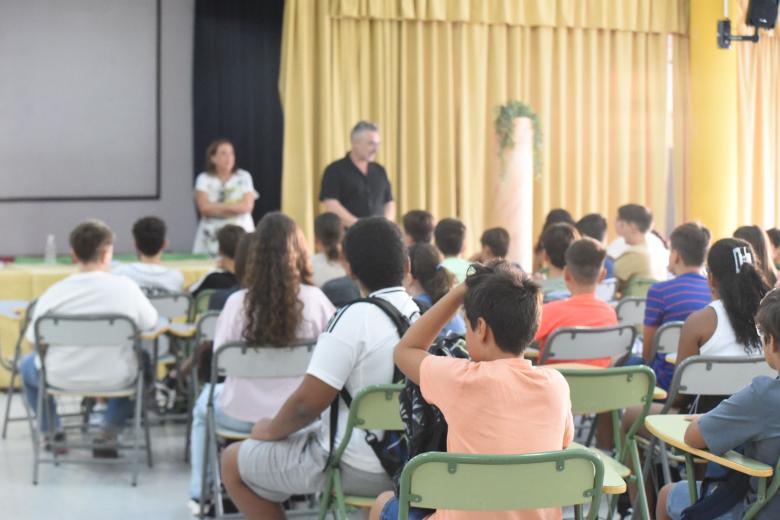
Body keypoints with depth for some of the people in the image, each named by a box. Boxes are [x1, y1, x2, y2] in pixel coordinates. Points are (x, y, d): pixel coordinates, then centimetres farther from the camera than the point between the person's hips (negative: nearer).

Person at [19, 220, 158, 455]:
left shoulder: (54, 292, -14)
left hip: (62, 379, 0)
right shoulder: (125, 286, -14)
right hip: (114, 379, 0)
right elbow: (149, 322, 1)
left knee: (27, 364, 34)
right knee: (141, 362, 35)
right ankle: (109, 434, 22)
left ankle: (52, 433, 36)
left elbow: (32, 338, -6)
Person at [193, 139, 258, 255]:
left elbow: (247, 206, -6)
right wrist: (234, 207, -7)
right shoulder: (204, 179, 6)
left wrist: (215, 208, -7)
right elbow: (204, 207, -7)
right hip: (211, 236, 0)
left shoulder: (244, 177, 6)